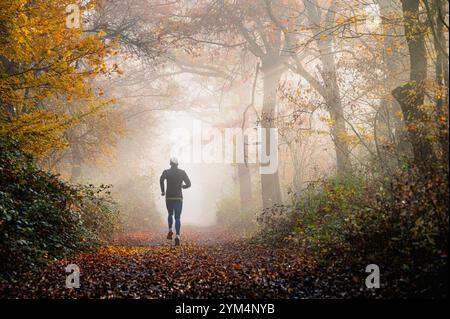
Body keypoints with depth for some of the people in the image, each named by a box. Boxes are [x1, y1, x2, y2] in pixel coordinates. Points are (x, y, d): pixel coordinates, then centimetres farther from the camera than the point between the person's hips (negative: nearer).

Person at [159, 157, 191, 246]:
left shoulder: (166, 172, 1)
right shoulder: (182, 172, 3)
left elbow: (161, 179, -20)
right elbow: (188, 184, 0)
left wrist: (162, 191, -8)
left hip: (169, 197, 1)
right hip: (178, 198, 0)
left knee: (170, 214, 25)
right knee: (177, 218, -4)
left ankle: (170, 230, 9)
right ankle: (177, 236, -22)